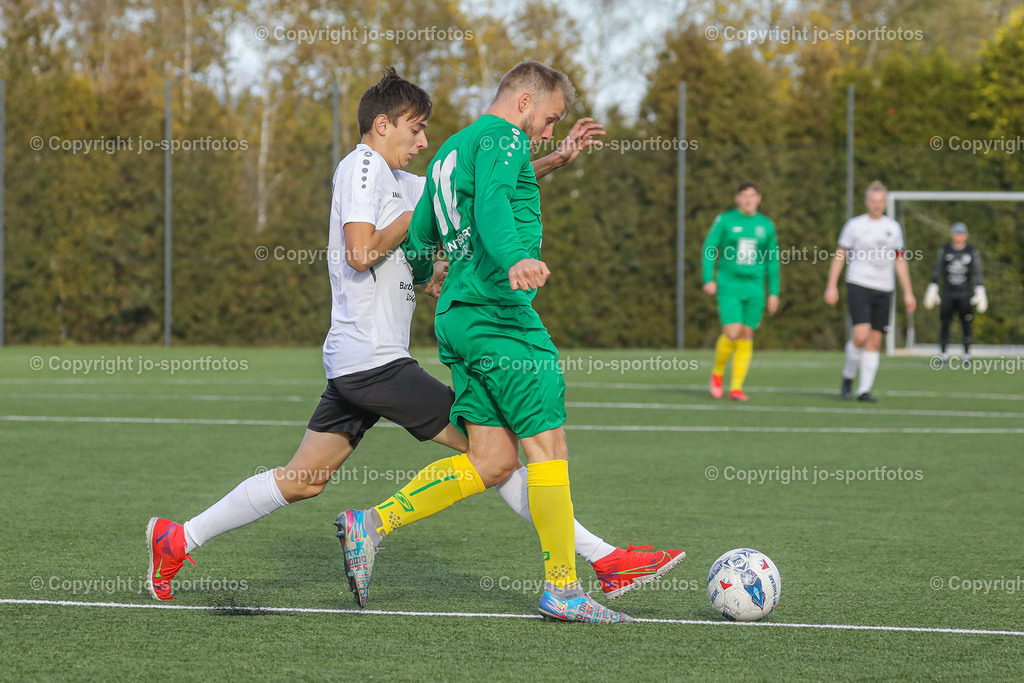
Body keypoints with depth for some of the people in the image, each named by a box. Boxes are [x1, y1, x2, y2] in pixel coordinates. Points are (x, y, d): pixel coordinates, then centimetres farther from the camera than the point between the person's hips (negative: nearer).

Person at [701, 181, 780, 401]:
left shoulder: (766, 225, 7)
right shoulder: (725, 220, -1)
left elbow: (772, 261, 11)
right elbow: (709, 250, -1)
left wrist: (774, 293, 7)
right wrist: (709, 279, -13)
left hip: (754, 288, 3)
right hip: (729, 286, -3)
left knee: (746, 336, 0)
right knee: (732, 333, -15)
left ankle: (736, 388, 5)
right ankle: (717, 373, 11)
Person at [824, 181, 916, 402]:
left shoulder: (894, 228, 11)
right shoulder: (854, 225, 2)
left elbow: (900, 261, 15)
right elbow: (840, 256, 4)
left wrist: (908, 292, 10)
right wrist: (832, 286, -3)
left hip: (884, 290, 3)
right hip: (859, 285, -3)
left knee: (875, 340, 0)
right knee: (861, 335, -19)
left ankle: (864, 390, 5)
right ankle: (848, 376, 5)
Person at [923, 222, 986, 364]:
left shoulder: (972, 252, 4)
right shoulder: (945, 251, 6)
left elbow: (977, 273, 3)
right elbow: (936, 271, 8)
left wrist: (980, 292, -4)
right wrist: (932, 289, 3)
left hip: (965, 294, -1)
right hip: (948, 293, 1)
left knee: (966, 325, -4)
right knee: (945, 323, -4)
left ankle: (967, 355, 0)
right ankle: (943, 354, 1)